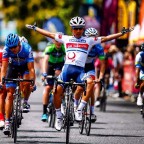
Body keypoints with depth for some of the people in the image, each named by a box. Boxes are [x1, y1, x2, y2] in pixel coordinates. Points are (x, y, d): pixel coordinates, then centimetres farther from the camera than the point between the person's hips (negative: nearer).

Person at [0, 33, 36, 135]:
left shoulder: (27, 48, -33)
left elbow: (31, 68, -34)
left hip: (25, 67, -1)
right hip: (13, 67, 1)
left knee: (27, 83, -33)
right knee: (10, 94, -9)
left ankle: (25, 102, -2)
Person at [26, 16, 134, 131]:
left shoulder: (89, 41, 15)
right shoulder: (66, 39, 16)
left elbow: (105, 38, 12)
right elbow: (50, 34, 21)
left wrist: (122, 33, 7)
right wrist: (35, 28, 22)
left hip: (80, 70, -1)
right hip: (67, 68, 1)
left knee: (90, 82, -31)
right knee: (57, 91, -14)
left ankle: (79, 109, -24)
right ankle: (59, 117, 6)